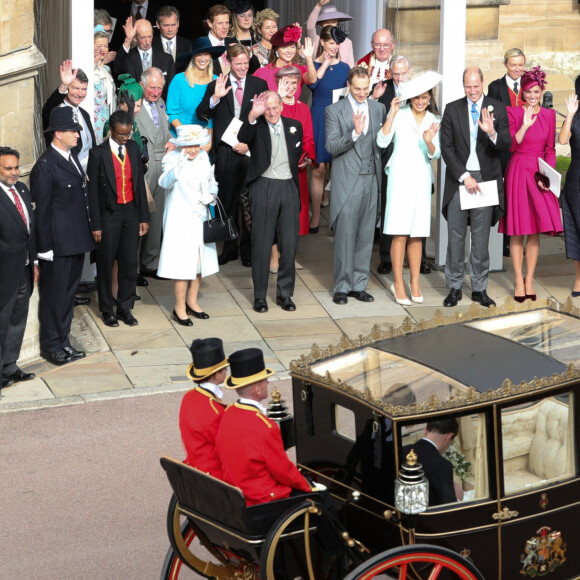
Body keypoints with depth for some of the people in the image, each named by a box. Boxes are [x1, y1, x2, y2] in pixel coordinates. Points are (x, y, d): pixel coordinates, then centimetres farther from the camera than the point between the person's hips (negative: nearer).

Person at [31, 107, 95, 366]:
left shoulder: (72, 156, 10)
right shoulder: (45, 166, -17)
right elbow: (41, 209, -16)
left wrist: (87, 233, 15)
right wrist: (45, 248, -15)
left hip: (76, 240, 9)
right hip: (58, 244, -8)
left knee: (68, 294, 16)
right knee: (54, 295, 3)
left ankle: (63, 341, 27)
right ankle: (51, 345, 14)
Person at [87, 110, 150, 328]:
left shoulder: (133, 148, 3)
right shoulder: (98, 153, -11)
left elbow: (140, 182, 8)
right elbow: (93, 190, -8)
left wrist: (144, 217, 6)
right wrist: (96, 225, -10)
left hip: (131, 212, 4)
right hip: (109, 214, -4)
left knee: (130, 263, 6)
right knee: (106, 264, 8)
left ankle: (125, 307, 19)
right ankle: (107, 309, 21)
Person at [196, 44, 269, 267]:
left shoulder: (259, 85, 6)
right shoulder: (216, 86, 6)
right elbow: (201, 115, -2)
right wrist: (215, 97, -18)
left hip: (250, 150, 0)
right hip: (225, 151, 0)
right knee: (227, 201, 6)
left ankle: (248, 249, 13)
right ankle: (229, 248, 16)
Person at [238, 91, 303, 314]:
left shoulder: (294, 126, 9)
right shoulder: (256, 127, -3)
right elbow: (243, 138, -25)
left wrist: (293, 167, 10)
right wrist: (253, 115, -39)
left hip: (288, 187, 3)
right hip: (263, 188, -3)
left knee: (289, 243, 5)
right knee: (261, 243, 1)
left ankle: (285, 293, 16)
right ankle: (260, 295, 9)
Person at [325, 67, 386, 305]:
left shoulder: (378, 108, 12)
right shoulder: (335, 111, -1)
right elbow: (332, 147, -9)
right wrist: (354, 133, -23)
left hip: (372, 179, 4)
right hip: (347, 181, -4)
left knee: (366, 236, 7)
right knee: (345, 237, -3)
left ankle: (359, 284, 14)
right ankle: (342, 286, 6)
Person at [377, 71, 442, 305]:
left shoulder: (434, 121, 9)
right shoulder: (399, 115, -1)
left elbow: (435, 154, 5)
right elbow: (382, 141, -11)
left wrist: (429, 142, -17)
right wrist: (392, 113, -17)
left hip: (421, 178, 3)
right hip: (400, 175, -3)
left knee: (417, 234, 6)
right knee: (400, 233, -6)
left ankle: (415, 284, 13)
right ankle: (398, 284, 1)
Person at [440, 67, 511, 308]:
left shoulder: (497, 109, 3)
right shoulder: (452, 109, 2)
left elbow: (506, 145, -3)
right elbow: (446, 147, -1)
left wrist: (492, 133, -25)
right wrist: (464, 177, -10)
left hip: (486, 179, 0)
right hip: (459, 178, 0)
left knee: (481, 237, 5)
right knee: (455, 236, 1)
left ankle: (479, 288, 12)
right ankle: (454, 287, 10)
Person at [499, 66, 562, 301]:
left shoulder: (549, 115, 7)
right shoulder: (513, 113, -2)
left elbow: (550, 149, 8)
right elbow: (511, 146, -8)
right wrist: (525, 125, -20)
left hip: (539, 174, 3)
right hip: (517, 173, -3)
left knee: (536, 230, 2)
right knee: (517, 231, 0)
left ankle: (529, 280, 12)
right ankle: (519, 281, 7)